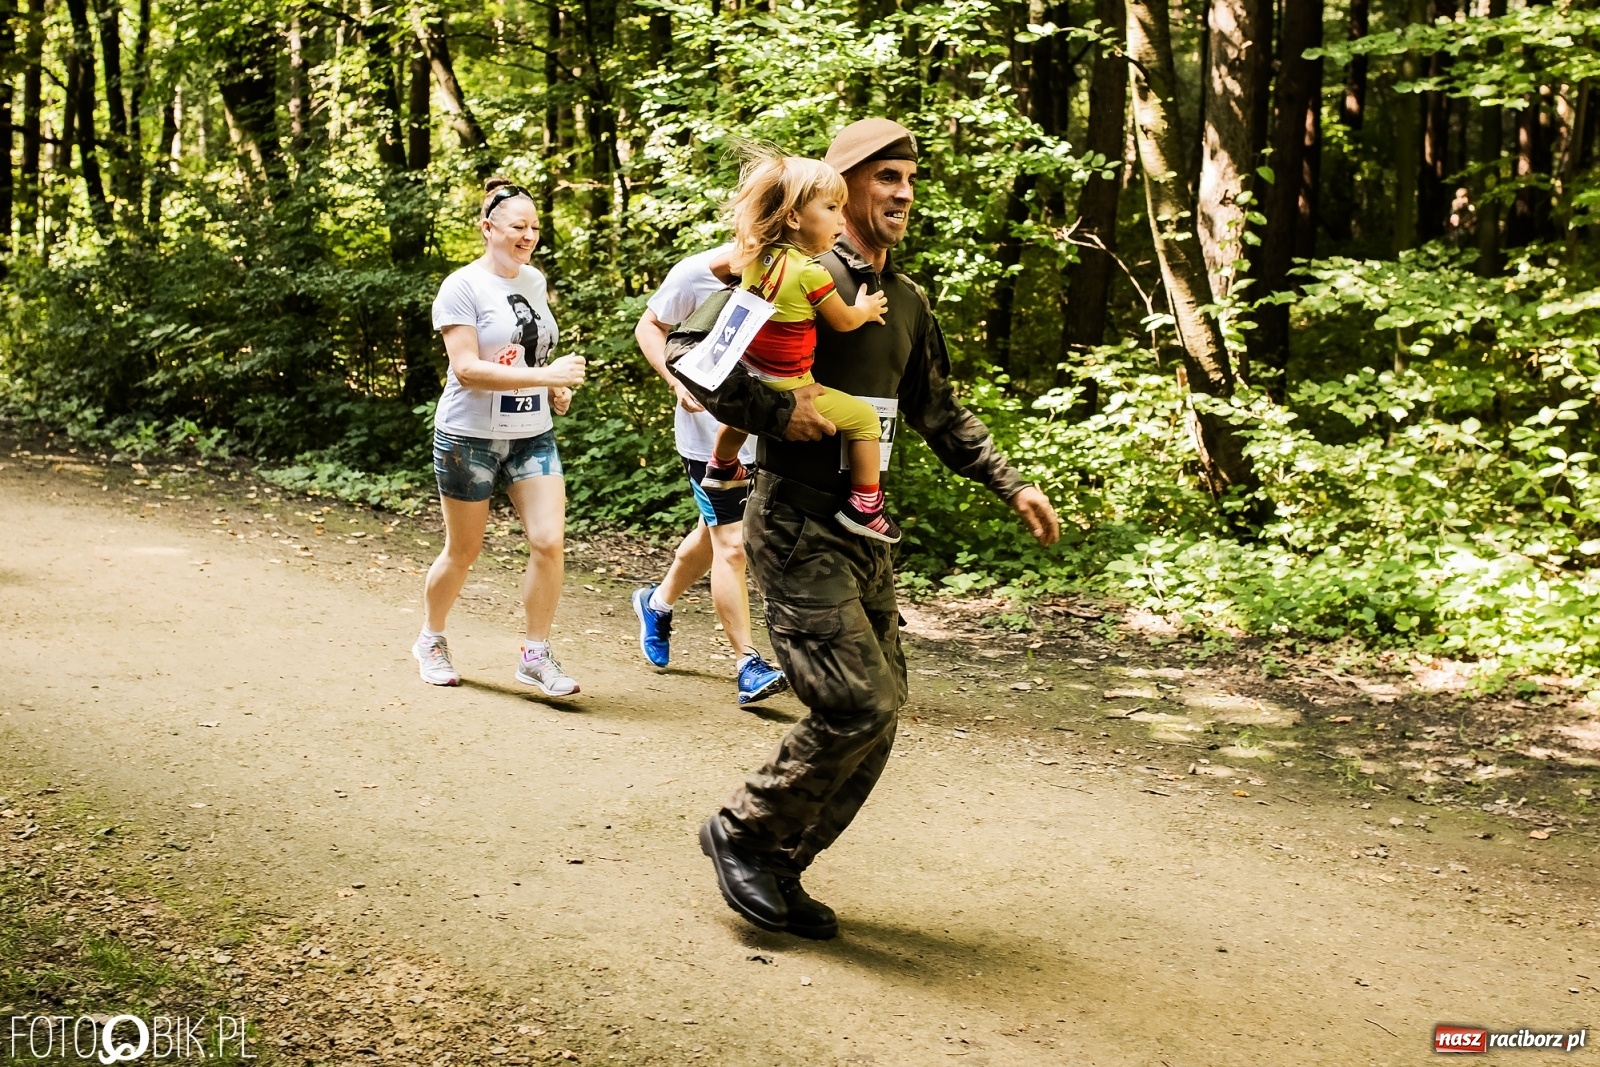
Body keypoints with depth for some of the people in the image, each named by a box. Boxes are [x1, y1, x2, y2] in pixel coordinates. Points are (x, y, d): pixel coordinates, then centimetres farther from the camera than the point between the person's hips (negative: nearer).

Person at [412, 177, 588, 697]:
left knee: (548, 541, -9)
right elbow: (467, 369, -21)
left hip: (534, 435, 5)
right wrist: (545, 375, -28)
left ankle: (536, 655, 4)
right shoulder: (463, 287, -12)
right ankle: (431, 641, 33)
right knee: (462, 551, 8)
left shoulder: (535, 281, 7)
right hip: (470, 437, -5)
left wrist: (556, 390, 2)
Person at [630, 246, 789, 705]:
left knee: (714, 535, 22)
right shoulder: (697, 273, -13)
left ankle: (657, 602, 47)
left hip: (763, 434, 5)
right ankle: (749, 666, -1)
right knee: (732, 546, -8)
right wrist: (677, 380, -18)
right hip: (709, 434, -5)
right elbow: (649, 326, -2)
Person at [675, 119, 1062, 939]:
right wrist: (776, 411, -22)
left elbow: (940, 413, 25)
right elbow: (688, 349, -15)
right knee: (858, 706, -13)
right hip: (797, 528, -8)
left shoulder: (907, 301, 15)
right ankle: (742, 832, 9)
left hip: (865, 534, 8)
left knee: (878, 715, 7)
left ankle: (780, 870, 21)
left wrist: (1011, 486, 18)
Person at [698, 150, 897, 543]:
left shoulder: (753, 254, -2)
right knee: (865, 418, 6)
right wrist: (865, 309, 12)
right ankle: (864, 507, 7)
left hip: (747, 385, 8)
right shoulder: (810, 272, -23)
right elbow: (844, 321, -9)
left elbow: (716, 265, 20)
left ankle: (722, 467, 65)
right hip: (788, 396, -8)